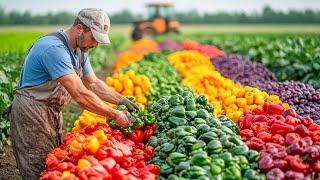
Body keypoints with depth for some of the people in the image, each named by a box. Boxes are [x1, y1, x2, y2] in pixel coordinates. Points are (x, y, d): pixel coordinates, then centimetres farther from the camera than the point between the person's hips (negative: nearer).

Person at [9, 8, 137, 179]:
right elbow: (80, 95, -29)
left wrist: (122, 100, 1)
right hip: (32, 113, -9)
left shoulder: (79, 50, 5)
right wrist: (114, 115, -22)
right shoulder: (54, 48, -27)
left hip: (52, 112, 9)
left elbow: (93, 83, 13)